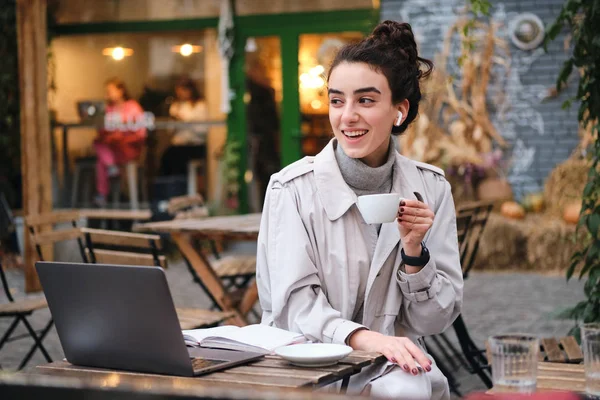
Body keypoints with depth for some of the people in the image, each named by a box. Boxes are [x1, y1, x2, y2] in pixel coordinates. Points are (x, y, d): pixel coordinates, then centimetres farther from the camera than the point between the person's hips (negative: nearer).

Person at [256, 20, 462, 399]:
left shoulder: (431, 188, 1)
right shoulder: (292, 189, -7)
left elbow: (436, 319, 3)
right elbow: (296, 304, -13)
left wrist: (413, 251, -16)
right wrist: (364, 338, -32)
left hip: (393, 366, 2)